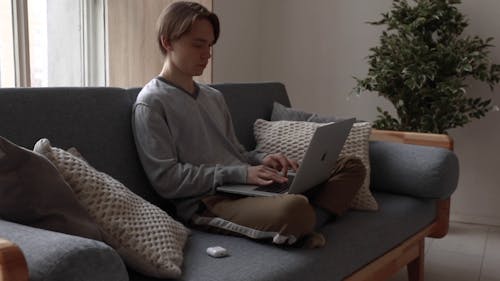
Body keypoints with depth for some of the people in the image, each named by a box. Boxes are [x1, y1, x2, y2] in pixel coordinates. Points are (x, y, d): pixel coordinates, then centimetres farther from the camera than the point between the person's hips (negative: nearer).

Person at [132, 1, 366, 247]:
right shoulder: (151, 103, -3)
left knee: (352, 167, 2)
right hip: (206, 204, -8)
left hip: (249, 190, 9)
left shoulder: (213, 97, 21)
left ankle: (296, 224, -18)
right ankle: (296, 227, -4)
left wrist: (261, 159, 1)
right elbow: (166, 179, -12)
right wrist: (238, 174, -16)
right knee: (294, 207, -39)